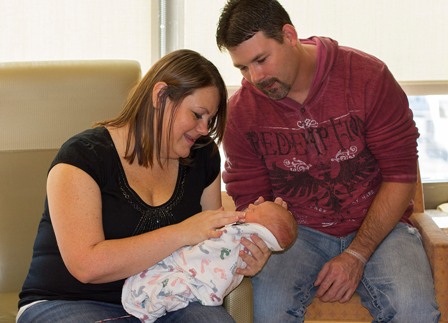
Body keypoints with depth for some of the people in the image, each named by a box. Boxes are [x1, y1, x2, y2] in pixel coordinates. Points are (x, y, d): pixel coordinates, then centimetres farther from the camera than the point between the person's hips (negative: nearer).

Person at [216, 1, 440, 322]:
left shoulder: (368, 76, -11)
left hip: (378, 225, -1)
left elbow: (401, 177, -9)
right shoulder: (242, 109, -3)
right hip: (299, 232, 1)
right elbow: (249, 198, 4)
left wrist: (356, 256, -16)